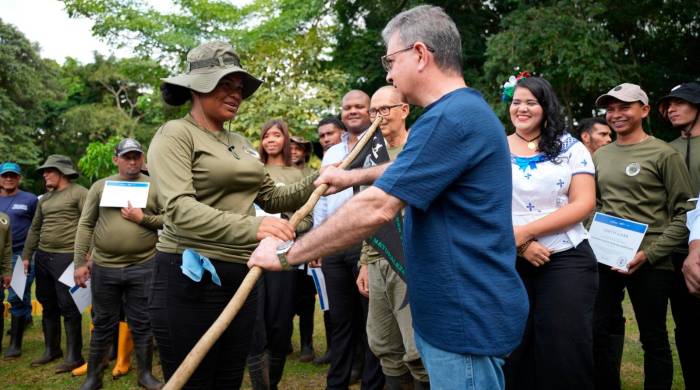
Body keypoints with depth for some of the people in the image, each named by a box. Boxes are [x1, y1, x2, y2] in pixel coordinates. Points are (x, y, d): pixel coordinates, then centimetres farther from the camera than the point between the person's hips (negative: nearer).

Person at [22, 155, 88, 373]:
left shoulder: (79, 193, -7)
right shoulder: (45, 199, 17)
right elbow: (35, 228, 23)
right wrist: (26, 256, 20)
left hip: (66, 257, -8)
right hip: (42, 257, 8)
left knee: (68, 307, -5)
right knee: (48, 305, 14)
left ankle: (74, 356, 2)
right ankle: (51, 350, 27)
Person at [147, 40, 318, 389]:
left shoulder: (239, 143, 15)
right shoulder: (174, 135, -9)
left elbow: (271, 198, 18)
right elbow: (180, 209, -24)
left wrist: (316, 184, 1)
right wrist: (251, 227, -37)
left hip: (242, 277, 7)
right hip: (191, 278, -7)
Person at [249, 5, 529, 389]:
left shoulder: (450, 117, -23)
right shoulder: (466, 109, 12)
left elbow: (375, 210, -26)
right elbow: (411, 169, 30)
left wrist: (285, 254, -17)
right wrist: (354, 176, 27)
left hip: (466, 317, -10)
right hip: (466, 308, 10)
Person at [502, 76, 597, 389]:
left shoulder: (571, 148, 3)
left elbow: (584, 203, -7)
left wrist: (525, 231, -15)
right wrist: (520, 244, -13)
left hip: (566, 260, -1)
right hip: (507, 262, 1)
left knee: (565, 349, 0)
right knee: (514, 348, 9)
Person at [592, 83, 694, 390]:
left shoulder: (664, 154, -5)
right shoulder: (601, 155, 11)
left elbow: (685, 212, -8)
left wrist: (650, 254, -15)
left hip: (650, 264, -4)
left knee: (654, 339, 7)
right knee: (598, 332, 8)